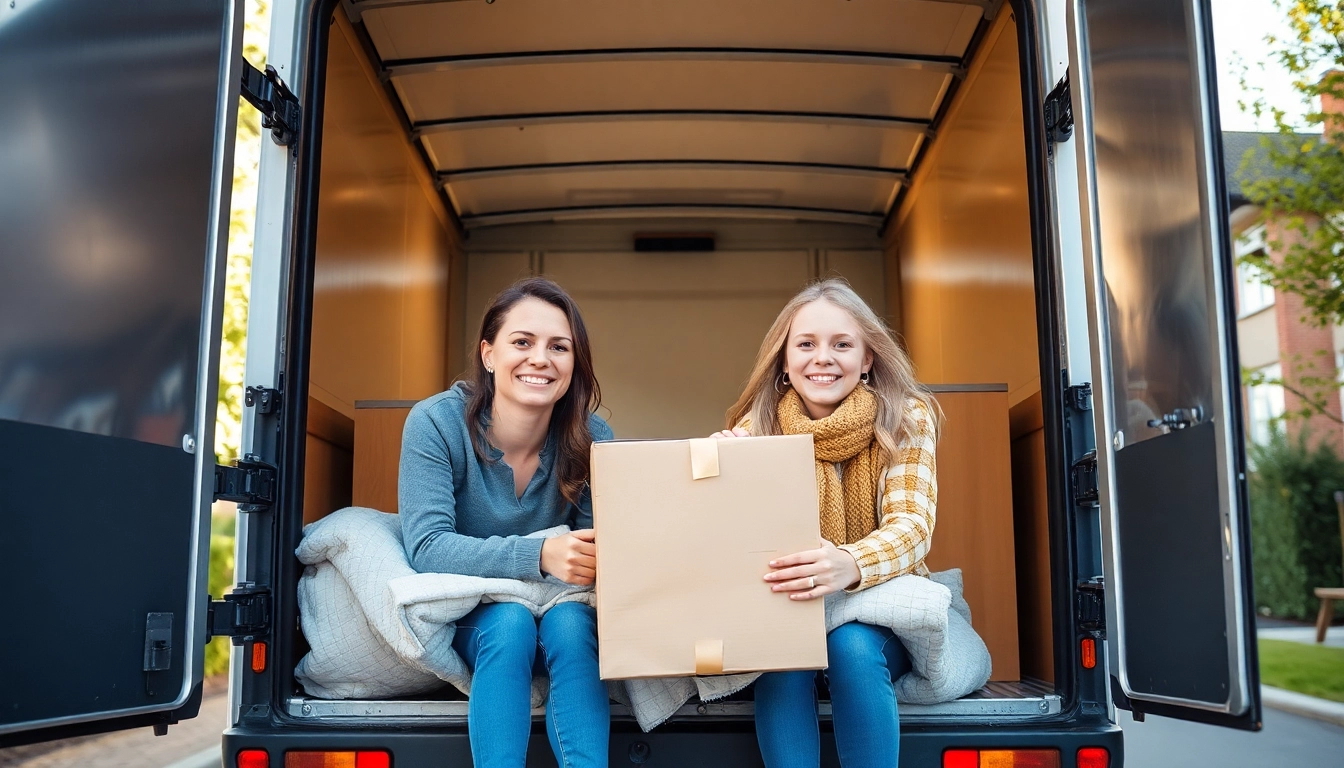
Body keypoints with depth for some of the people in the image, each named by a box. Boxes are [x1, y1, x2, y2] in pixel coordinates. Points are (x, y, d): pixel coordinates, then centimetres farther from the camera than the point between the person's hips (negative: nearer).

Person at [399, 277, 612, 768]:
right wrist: (539, 555, -38)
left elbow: (601, 541, -8)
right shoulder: (436, 423, -16)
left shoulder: (591, 438, -9)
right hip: (462, 613, -2)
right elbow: (427, 547, -24)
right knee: (511, 621, -32)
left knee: (570, 621, -30)